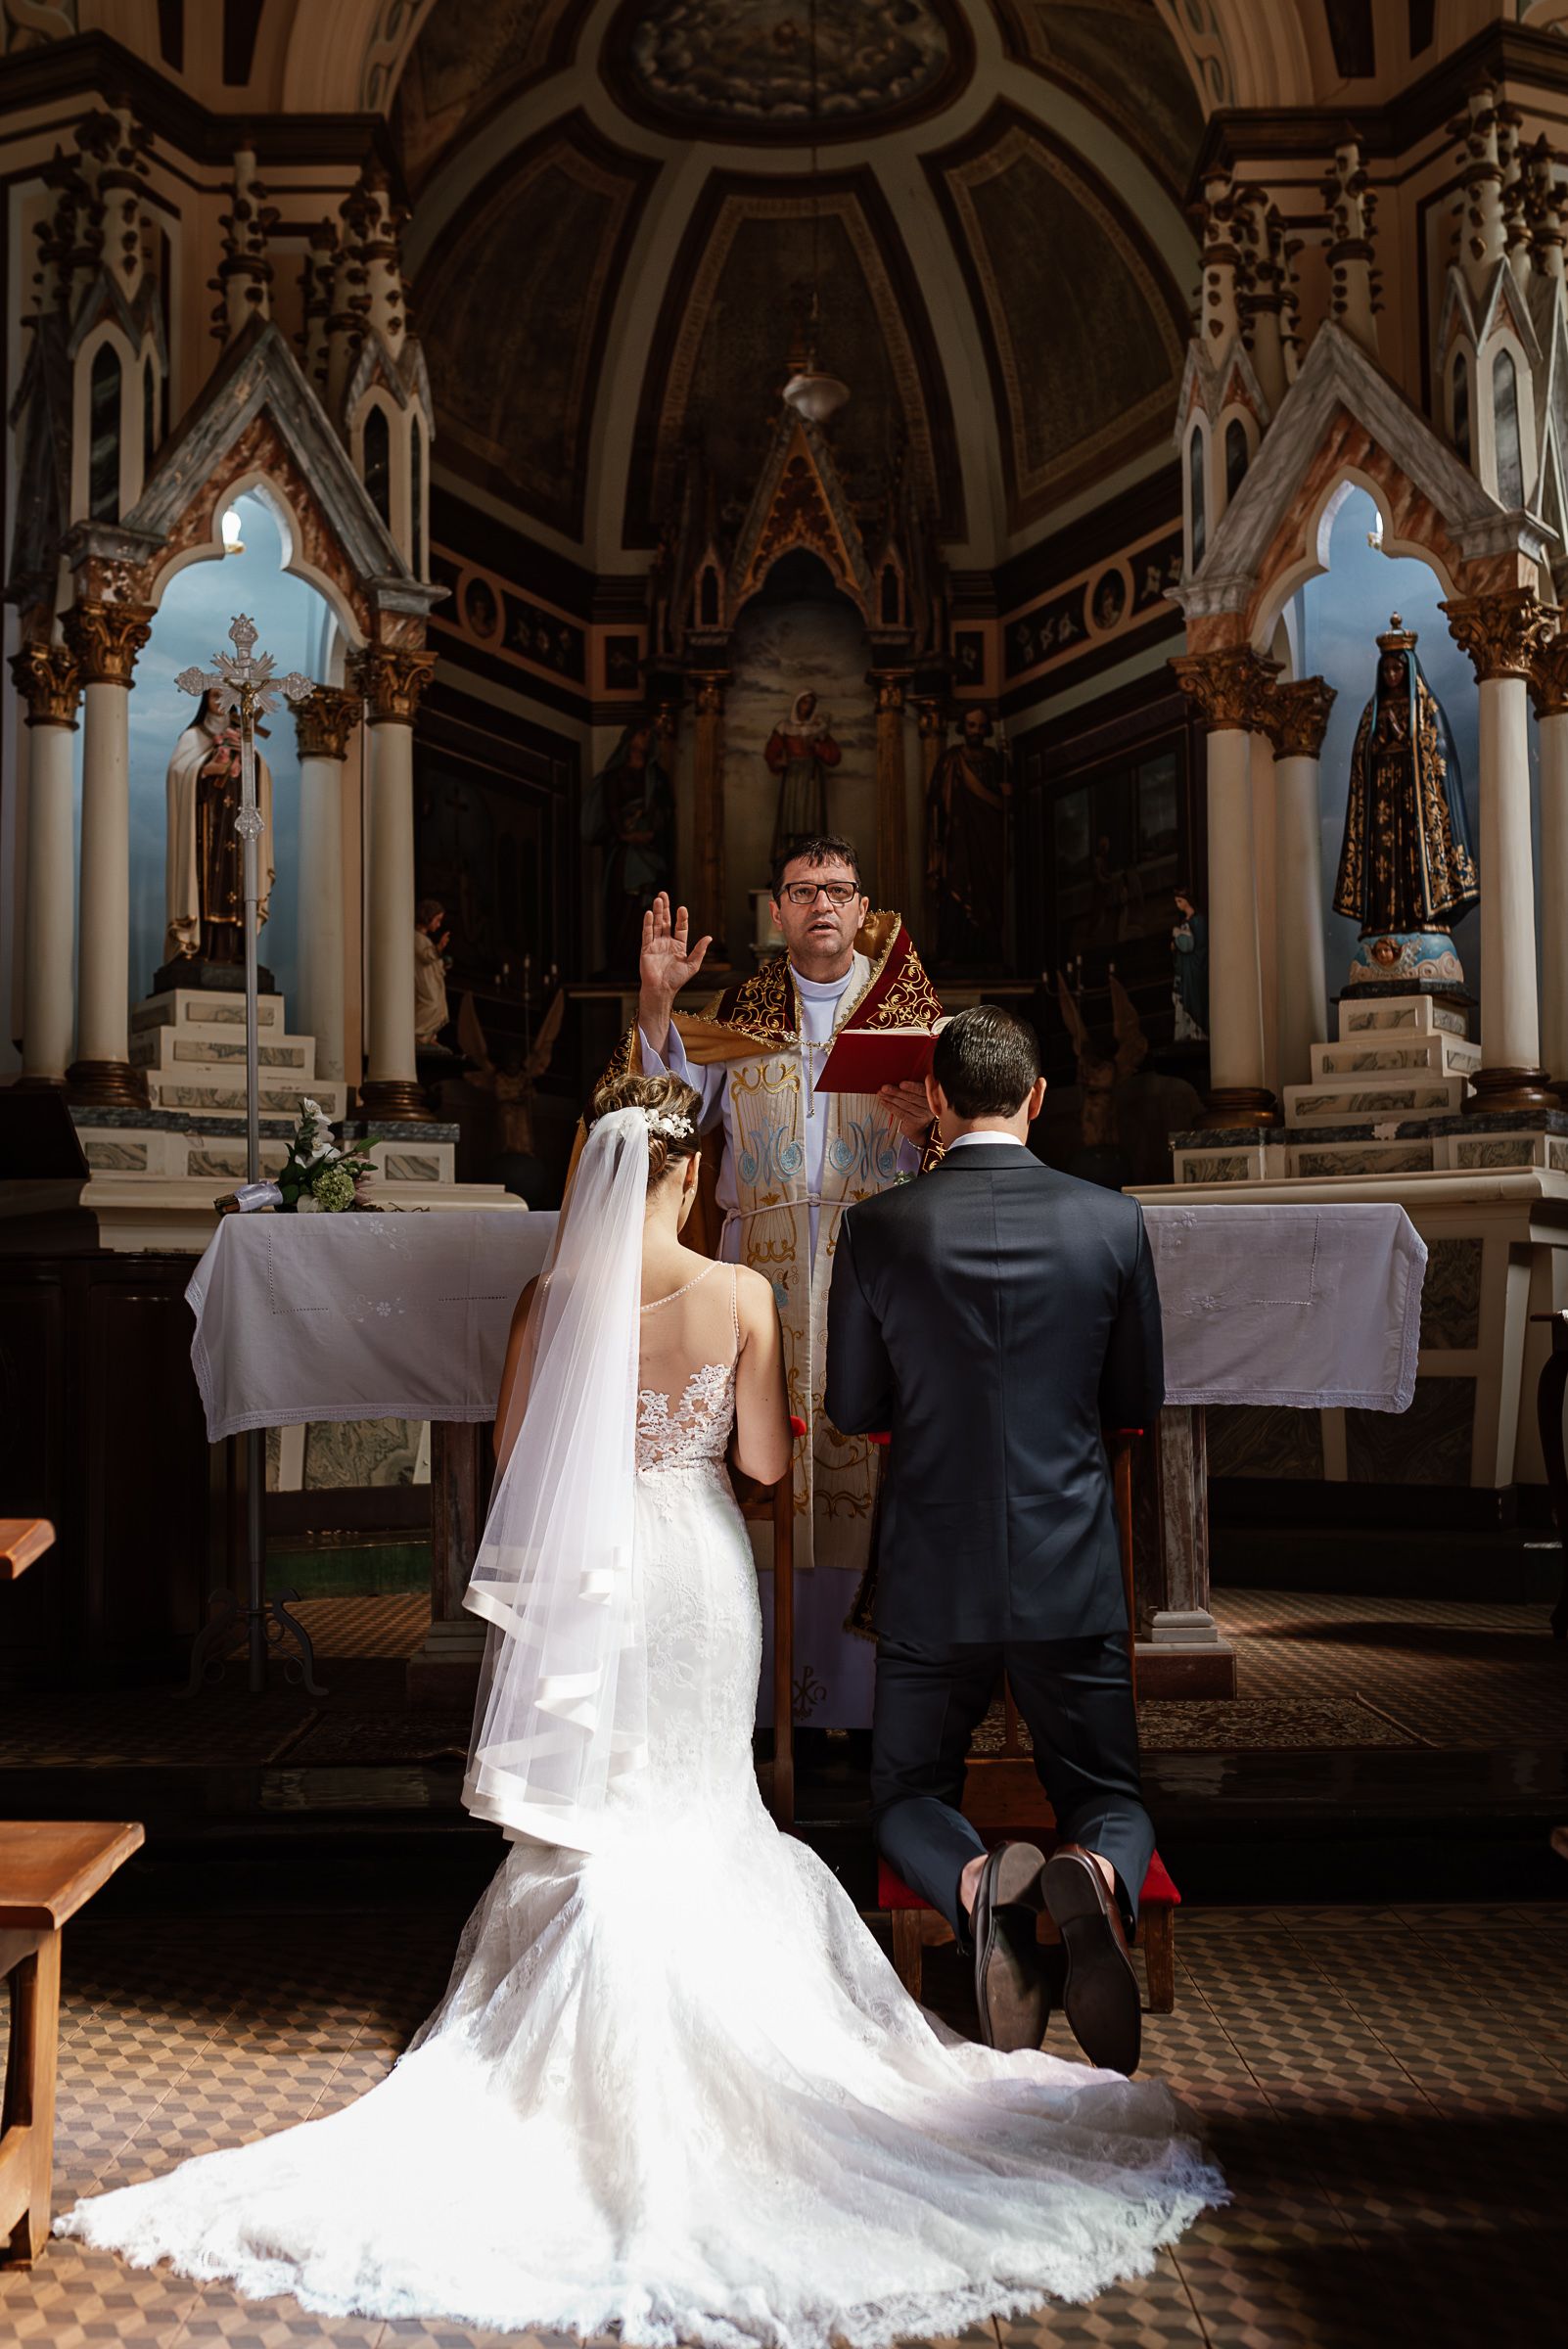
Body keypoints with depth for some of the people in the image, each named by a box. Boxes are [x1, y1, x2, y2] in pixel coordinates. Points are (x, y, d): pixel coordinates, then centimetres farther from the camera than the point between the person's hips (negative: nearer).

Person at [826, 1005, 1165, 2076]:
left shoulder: (876, 1228, -8)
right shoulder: (1112, 1220, -5)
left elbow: (853, 1406, 2)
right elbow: (1140, 1401, 5)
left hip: (932, 1579, 0)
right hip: (1072, 1576, 1)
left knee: (908, 1798, 19)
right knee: (1111, 1798, 18)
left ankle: (978, 1883, -16)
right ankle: (1094, 1879, -19)